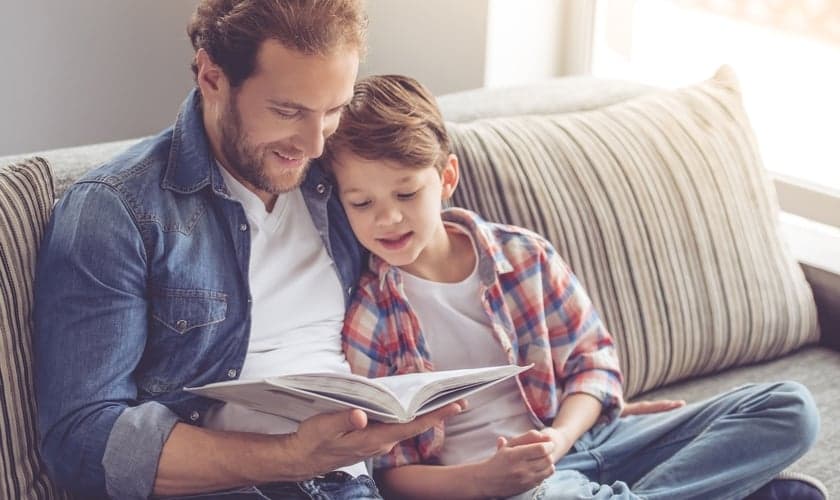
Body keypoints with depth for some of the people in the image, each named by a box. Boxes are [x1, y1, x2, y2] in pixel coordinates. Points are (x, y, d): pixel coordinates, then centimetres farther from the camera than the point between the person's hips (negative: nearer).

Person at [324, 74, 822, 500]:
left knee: (790, 407, -5)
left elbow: (593, 359, 10)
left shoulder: (524, 255, 5)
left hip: (576, 438, 5)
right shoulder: (360, 318, -4)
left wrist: (560, 436, -11)